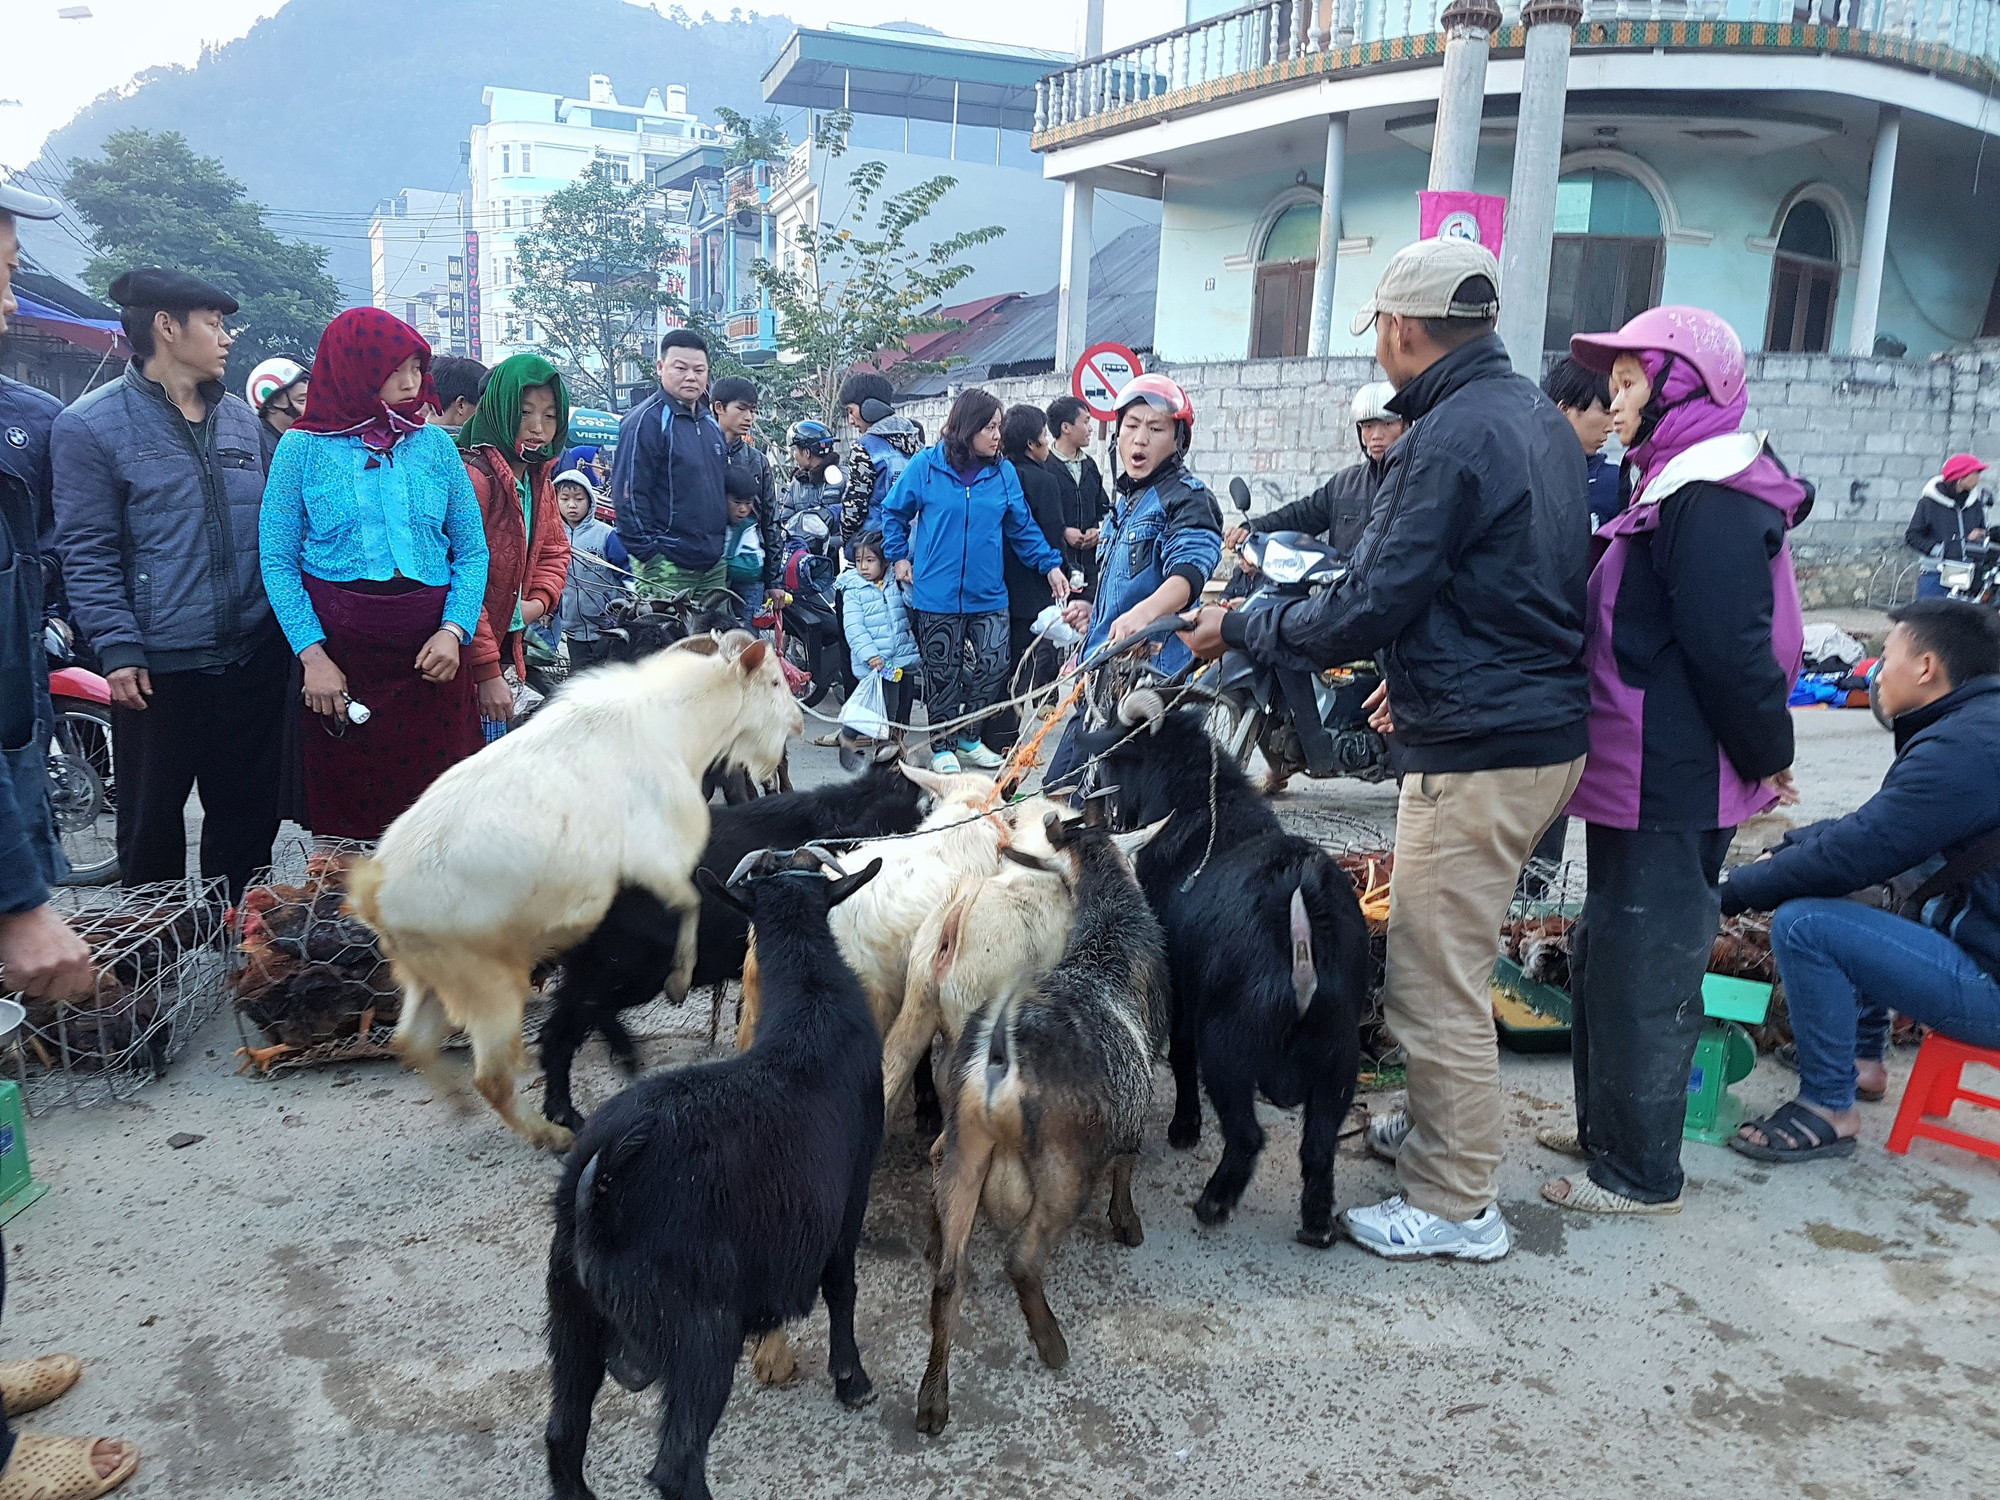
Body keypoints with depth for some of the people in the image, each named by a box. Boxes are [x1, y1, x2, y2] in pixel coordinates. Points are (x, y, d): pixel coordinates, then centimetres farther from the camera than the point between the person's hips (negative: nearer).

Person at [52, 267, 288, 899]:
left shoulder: (242, 419, 11)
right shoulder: (90, 424, -5)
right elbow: (86, 552, -8)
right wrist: (118, 651, -15)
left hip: (255, 657, 5)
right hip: (157, 668, -4)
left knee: (249, 812, 13)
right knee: (151, 823, 9)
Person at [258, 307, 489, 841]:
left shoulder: (434, 444, 9)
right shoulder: (302, 448, 3)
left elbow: (471, 550, 7)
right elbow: (277, 560, 0)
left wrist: (454, 630, -9)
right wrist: (312, 653, -11)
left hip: (430, 654, 2)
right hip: (338, 647, -1)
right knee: (346, 813, 4)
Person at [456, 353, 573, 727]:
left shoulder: (540, 482, 10)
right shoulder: (474, 475, -19)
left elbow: (554, 550, 23)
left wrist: (539, 601, 0)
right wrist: (487, 670, -22)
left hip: (510, 650, 8)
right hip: (467, 664, -8)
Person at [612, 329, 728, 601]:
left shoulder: (711, 423, 16)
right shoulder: (645, 421, -10)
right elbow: (629, 494, -14)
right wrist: (648, 555, -17)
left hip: (714, 565, 8)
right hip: (667, 569, -8)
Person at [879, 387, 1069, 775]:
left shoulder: (1003, 473, 2)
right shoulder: (927, 465, -5)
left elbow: (1022, 526, 8)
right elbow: (894, 512, 7)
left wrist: (1050, 564, 1)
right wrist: (900, 556, 2)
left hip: (988, 594, 3)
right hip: (938, 594, -3)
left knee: (992, 667, 3)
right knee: (943, 673, 6)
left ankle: (968, 738, 23)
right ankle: (942, 747, 21)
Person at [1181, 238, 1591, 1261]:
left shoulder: (1449, 438, -18)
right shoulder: (1539, 419, 13)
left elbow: (1368, 607, -19)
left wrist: (1241, 630, -6)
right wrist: (1417, 674, 26)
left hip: (1477, 752, -10)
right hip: (1543, 729, 10)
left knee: (1432, 980, -1)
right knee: (1447, 956, 22)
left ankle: (1458, 1206, 11)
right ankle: (1442, 1127, 37)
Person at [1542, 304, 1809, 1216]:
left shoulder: (1712, 505, -19)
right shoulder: (1679, 492, 14)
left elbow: (1733, 654, -21)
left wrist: (1766, 756, -11)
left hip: (1671, 790, -10)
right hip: (1639, 778, 10)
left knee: (1642, 973, 1)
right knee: (1605, 959, 19)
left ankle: (1639, 1174, 15)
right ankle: (1604, 1124, 35)